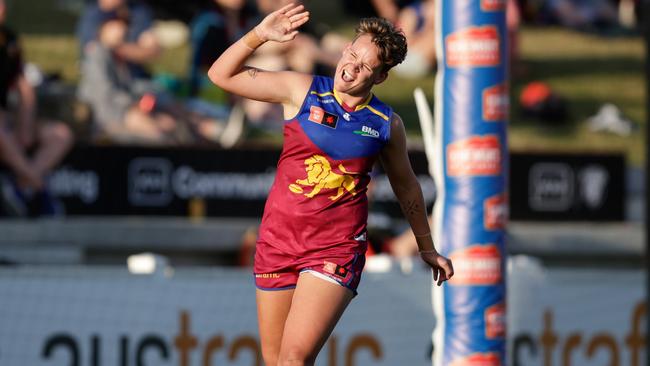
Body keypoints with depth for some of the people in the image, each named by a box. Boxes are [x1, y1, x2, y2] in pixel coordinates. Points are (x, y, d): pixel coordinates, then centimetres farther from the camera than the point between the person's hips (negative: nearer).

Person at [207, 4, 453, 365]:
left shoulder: (386, 124, 3)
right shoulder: (302, 91, 1)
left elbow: (406, 186, 19)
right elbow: (222, 75, 1)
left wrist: (426, 248, 27)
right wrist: (259, 35, -13)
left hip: (337, 250, -2)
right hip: (278, 240, 2)